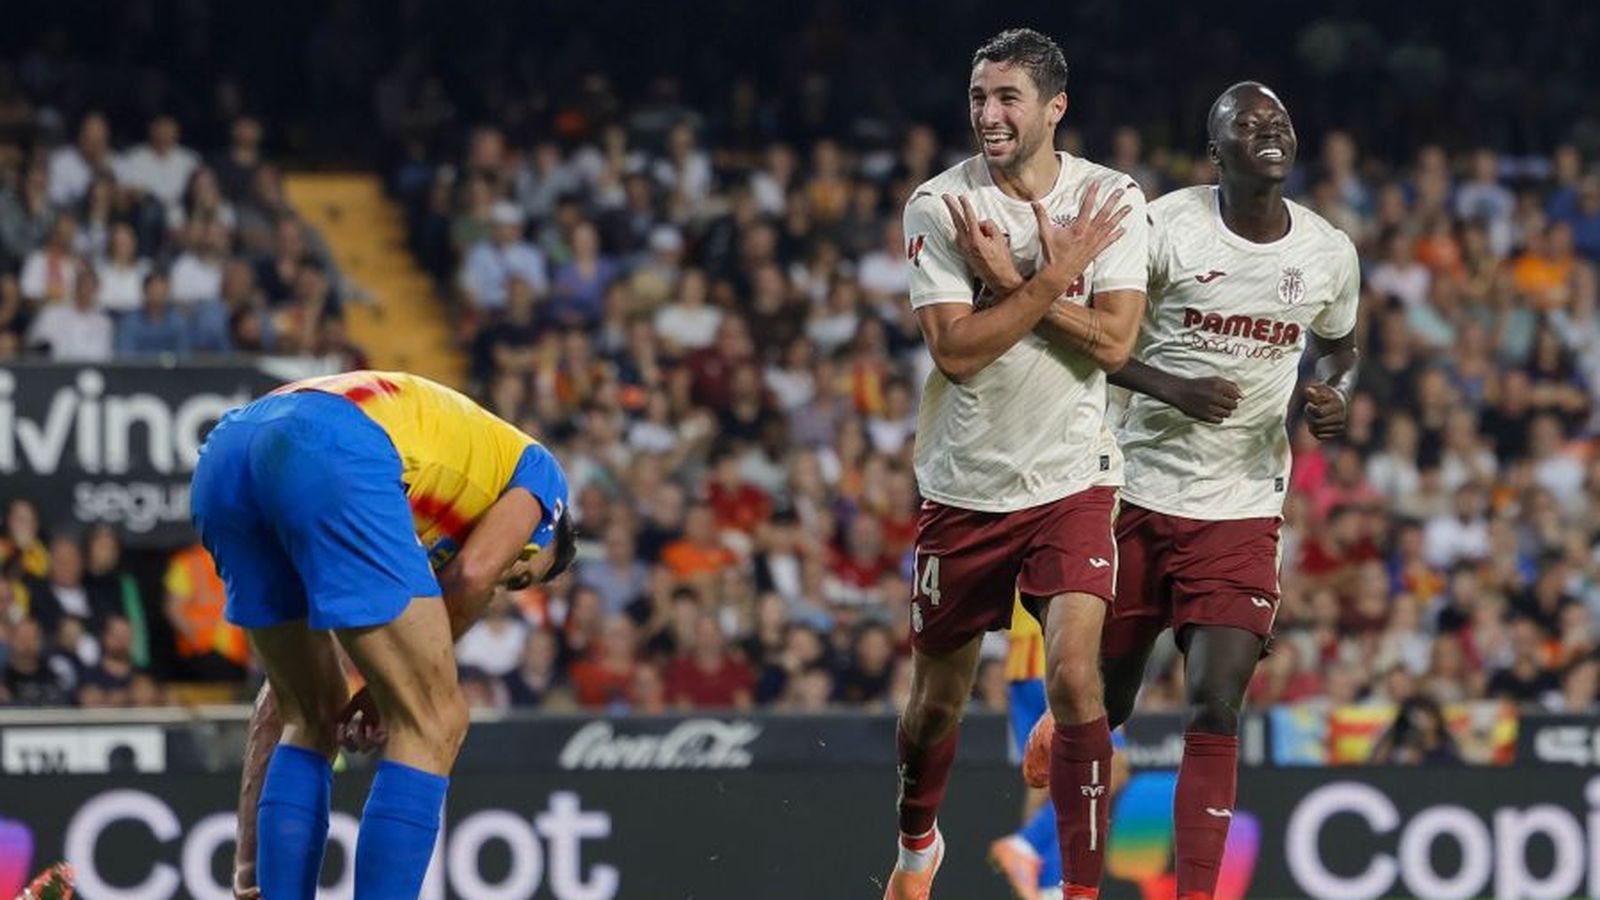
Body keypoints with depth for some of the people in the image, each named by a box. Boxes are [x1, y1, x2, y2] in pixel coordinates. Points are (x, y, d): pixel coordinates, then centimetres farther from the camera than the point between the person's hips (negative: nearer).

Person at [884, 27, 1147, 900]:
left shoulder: (1112, 200, -5)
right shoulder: (937, 205, -8)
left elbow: (1113, 342, -14)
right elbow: (956, 351, -17)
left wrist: (1010, 281, -19)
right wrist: (1053, 277, -20)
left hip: (1071, 478, -1)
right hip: (963, 488, 1)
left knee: (1073, 672, -20)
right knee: (938, 696, 12)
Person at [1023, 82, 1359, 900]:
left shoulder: (1330, 254, 1)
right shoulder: (1163, 227, -11)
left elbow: (1338, 347, 21)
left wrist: (1335, 397, -2)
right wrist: (1172, 387, -21)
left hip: (1243, 511, 1)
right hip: (1141, 493, -1)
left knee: (1215, 706, -12)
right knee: (1104, 700, 10)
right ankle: (1051, 738, 45)